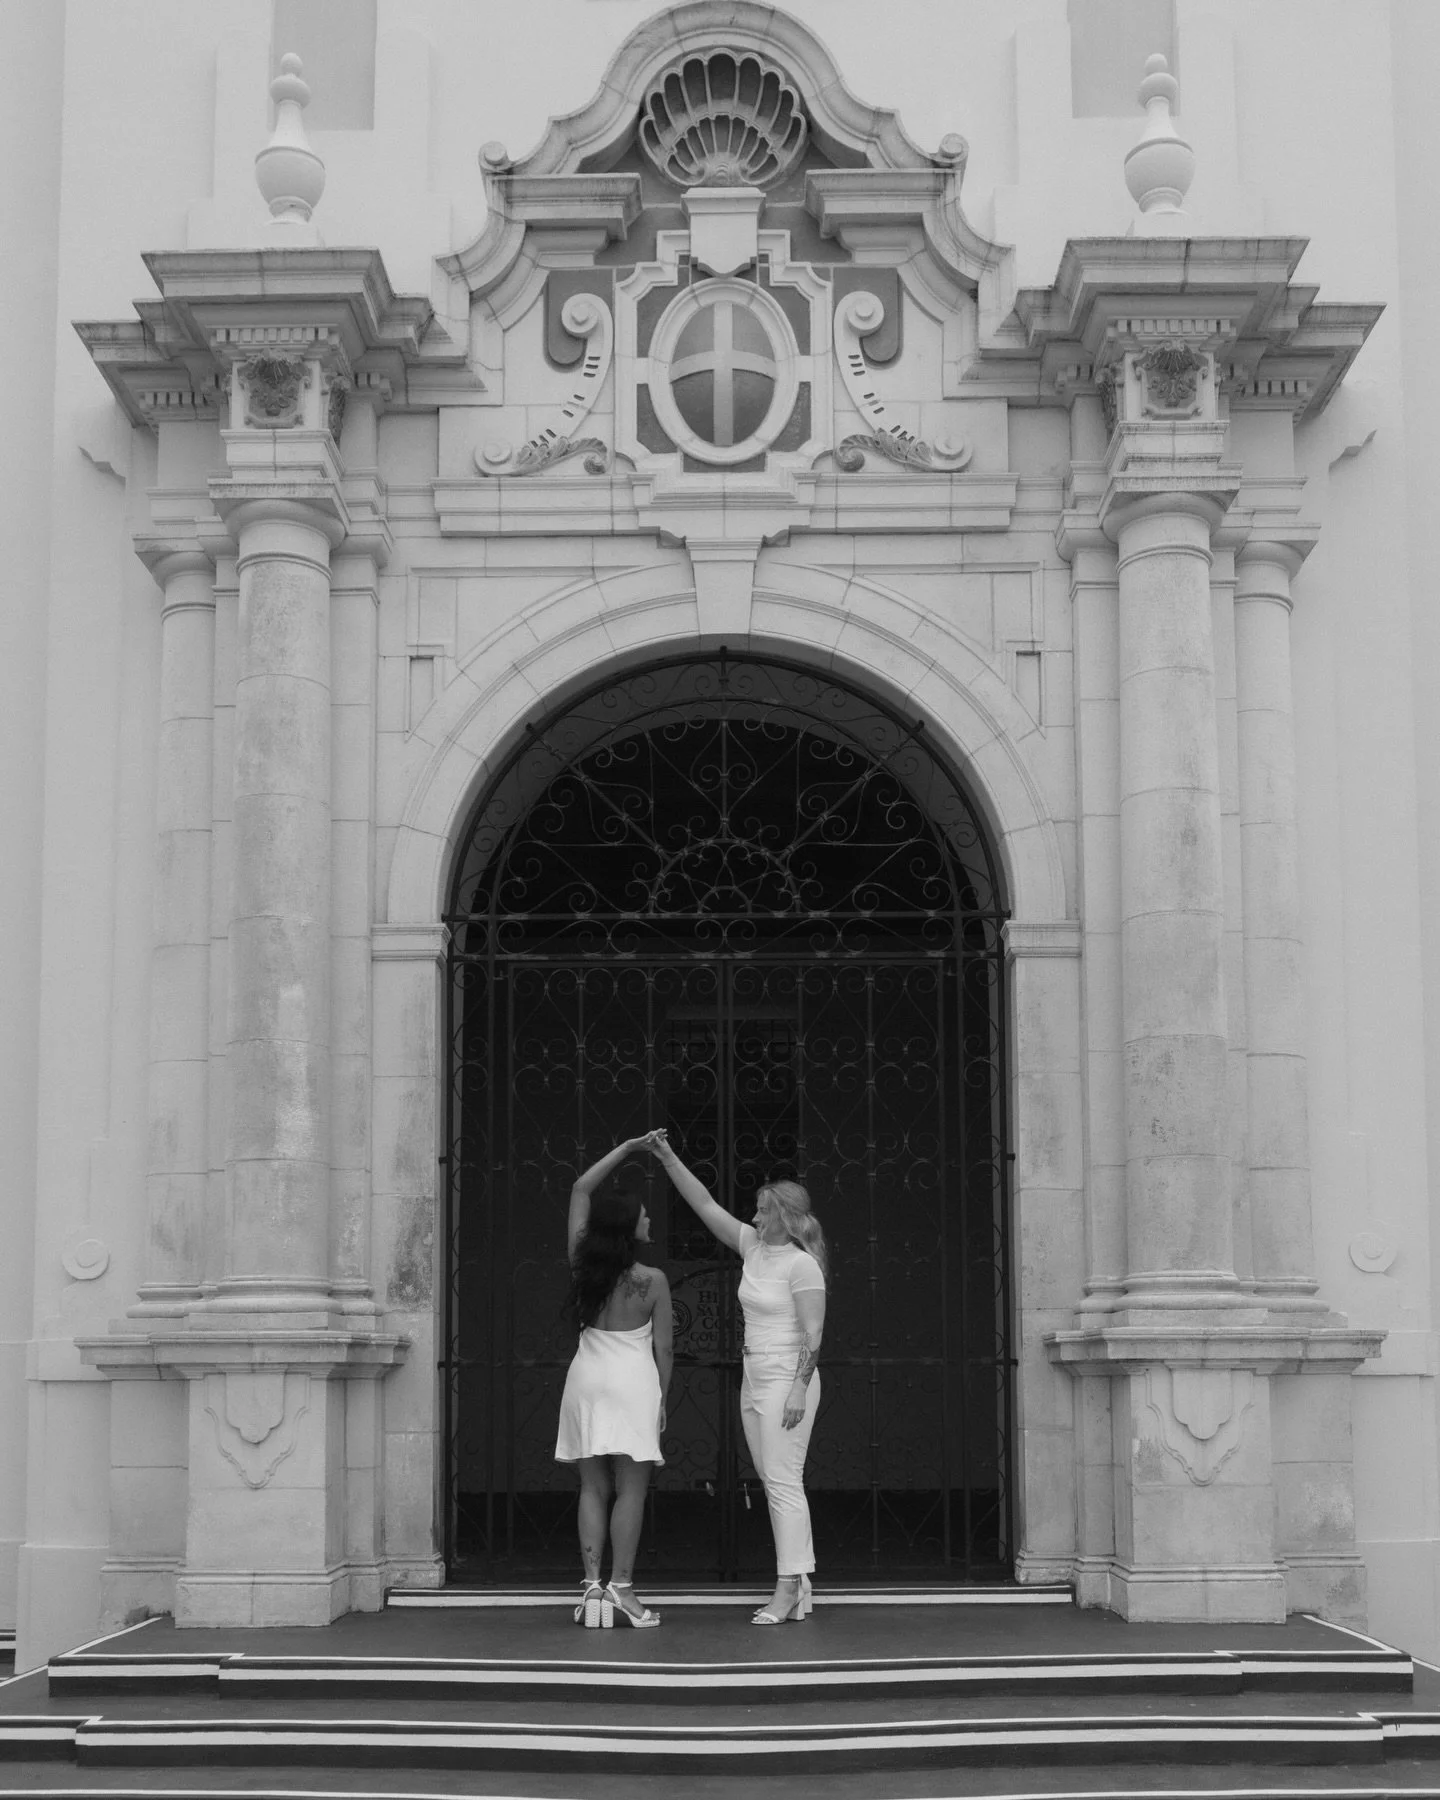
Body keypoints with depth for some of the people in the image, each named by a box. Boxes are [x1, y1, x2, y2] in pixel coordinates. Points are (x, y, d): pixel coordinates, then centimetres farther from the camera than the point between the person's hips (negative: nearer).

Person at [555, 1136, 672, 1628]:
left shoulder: (582, 1266, 1)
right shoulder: (652, 1281, -8)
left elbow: (581, 1189, 12)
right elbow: (662, 1347, -4)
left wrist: (626, 1148, 14)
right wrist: (661, 1398, 9)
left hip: (587, 1375, 4)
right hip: (634, 1380, -4)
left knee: (593, 1487, 7)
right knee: (630, 1489, 0)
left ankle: (592, 1586, 1)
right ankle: (620, 1587, -3)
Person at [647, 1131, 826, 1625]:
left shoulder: (802, 1265, -12)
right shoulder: (753, 1247, 10)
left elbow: (813, 1334, -15)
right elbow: (706, 1205, 12)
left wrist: (799, 1390, -21)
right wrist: (668, 1159, 6)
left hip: (786, 1379, -9)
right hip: (754, 1380, 9)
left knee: (783, 1481, -10)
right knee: (775, 1484, 8)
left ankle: (788, 1589, -10)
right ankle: (799, 1585, 11)